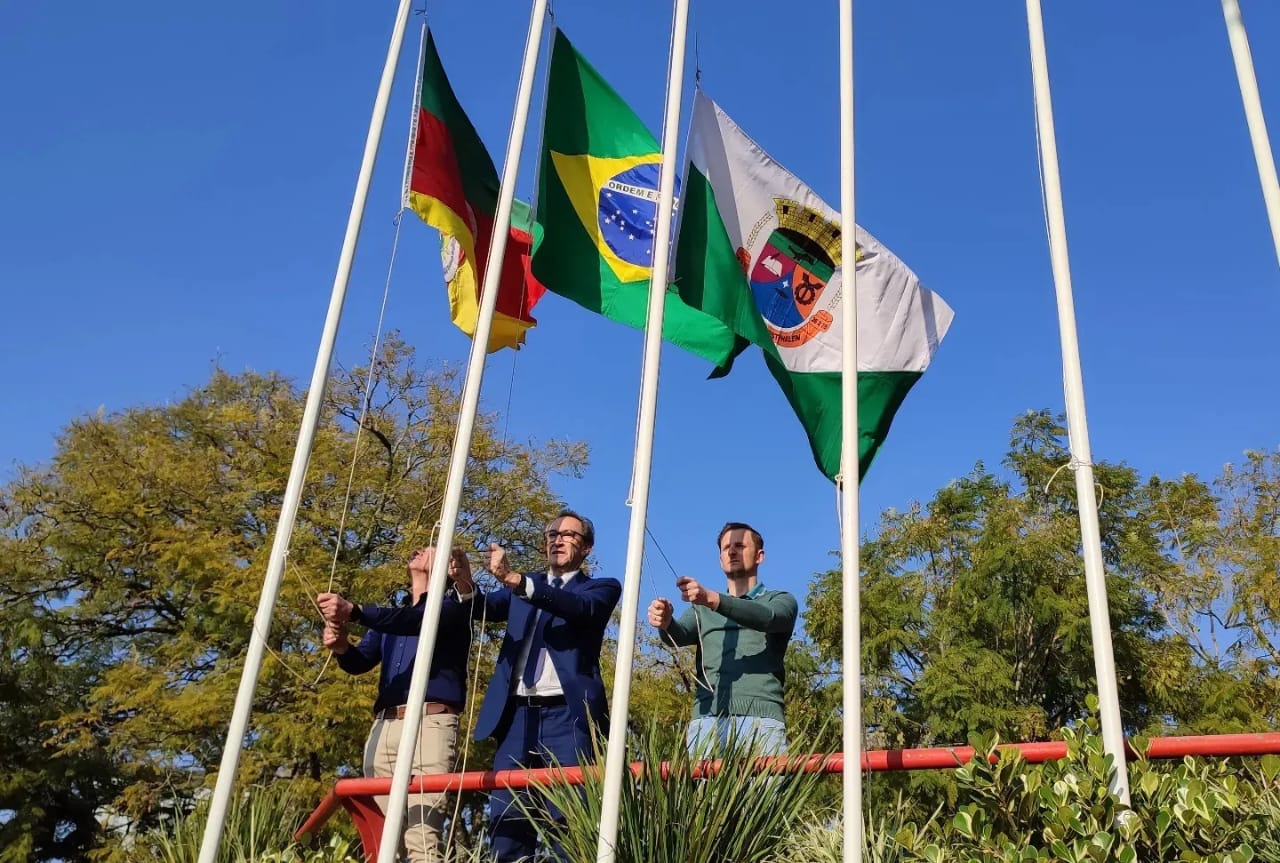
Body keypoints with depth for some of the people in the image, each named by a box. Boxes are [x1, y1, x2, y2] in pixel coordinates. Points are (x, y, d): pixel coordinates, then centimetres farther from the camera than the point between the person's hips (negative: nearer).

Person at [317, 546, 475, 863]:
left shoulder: (453, 605, 7)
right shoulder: (388, 612, 27)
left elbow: (418, 620, -14)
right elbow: (362, 661, 18)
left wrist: (353, 611, -27)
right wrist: (342, 647, -7)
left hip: (429, 722, -6)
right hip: (384, 725, 6)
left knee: (422, 837, -19)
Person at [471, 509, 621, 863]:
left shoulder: (601, 588, 9)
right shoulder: (521, 588, 23)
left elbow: (581, 608, -13)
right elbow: (484, 608, 8)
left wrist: (512, 578, -24)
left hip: (566, 715, -4)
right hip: (517, 715, 4)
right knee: (506, 820, 0)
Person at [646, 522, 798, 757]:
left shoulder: (781, 600, 17)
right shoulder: (702, 608, 26)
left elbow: (766, 617, -7)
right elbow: (680, 635, 5)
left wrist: (713, 600, -23)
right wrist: (665, 623, -20)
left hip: (761, 718, -2)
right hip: (706, 719, 2)